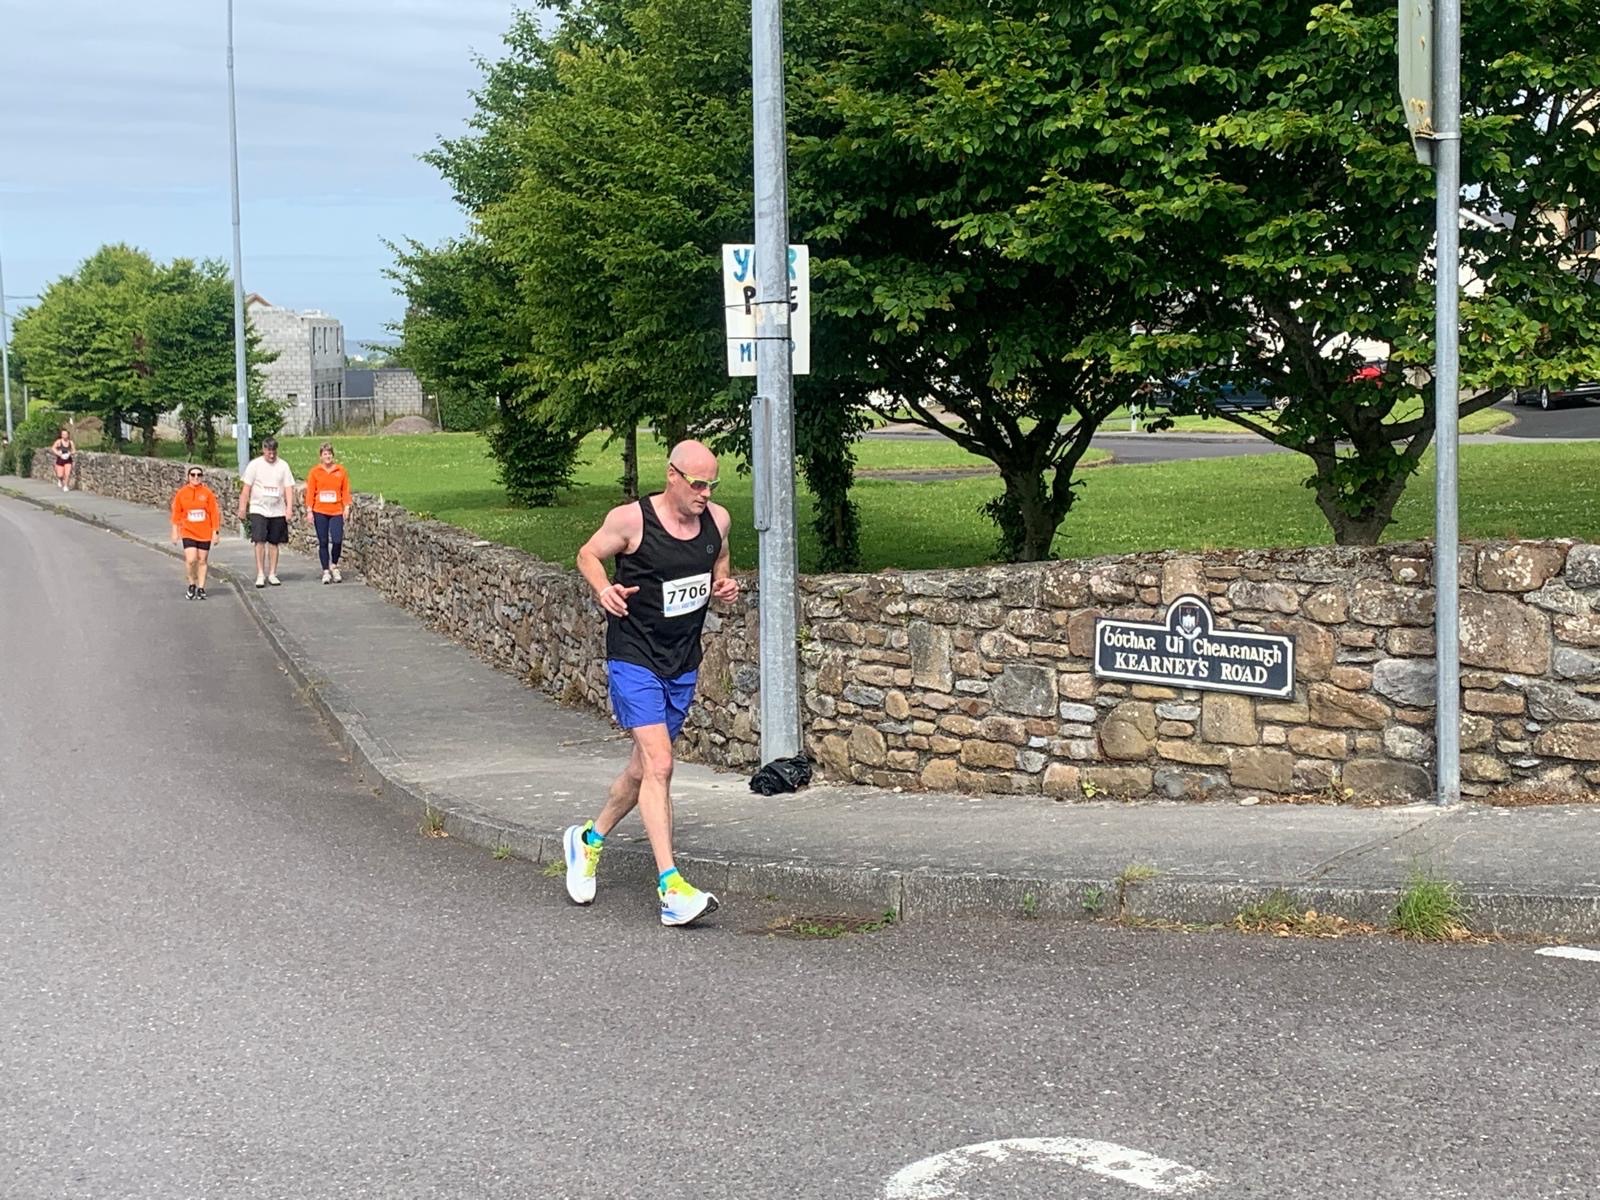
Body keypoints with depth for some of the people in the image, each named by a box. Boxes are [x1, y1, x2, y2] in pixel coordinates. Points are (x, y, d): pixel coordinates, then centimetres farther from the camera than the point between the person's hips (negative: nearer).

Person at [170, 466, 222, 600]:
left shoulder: (207, 493, -1)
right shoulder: (181, 493, 0)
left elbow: (214, 512, 1)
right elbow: (176, 513, 5)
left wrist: (215, 531, -1)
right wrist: (175, 531, 2)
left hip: (204, 533, 1)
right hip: (188, 532, -1)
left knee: (202, 561, 6)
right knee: (191, 560, -13)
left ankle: (201, 588, 16)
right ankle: (192, 585, 9)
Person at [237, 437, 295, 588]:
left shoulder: (283, 466, 3)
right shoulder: (255, 465, 0)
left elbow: (289, 489, 1)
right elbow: (246, 488, 2)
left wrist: (289, 509, -8)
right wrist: (242, 508, -2)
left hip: (278, 511, 2)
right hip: (259, 509, -2)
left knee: (274, 543, 7)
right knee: (260, 541, -11)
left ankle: (272, 574, 16)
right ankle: (260, 574, -8)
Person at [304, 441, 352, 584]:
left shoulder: (340, 471, 5)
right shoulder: (314, 472, 2)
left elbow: (345, 490, 7)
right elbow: (310, 492, 1)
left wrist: (346, 507, 0)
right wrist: (309, 511, -3)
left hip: (336, 511, 0)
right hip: (320, 512, 0)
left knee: (337, 540, -10)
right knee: (323, 542, 3)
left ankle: (334, 566, 15)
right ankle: (326, 571, 12)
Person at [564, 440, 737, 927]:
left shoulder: (717, 520, 0)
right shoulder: (631, 520, -14)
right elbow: (588, 554, 1)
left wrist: (724, 586, -2)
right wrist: (604, 590, -18)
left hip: (683, 663, 6)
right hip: (634, 659, -6)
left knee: (645, 766, 16)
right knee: (659, 765, -16)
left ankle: (590, 838, 41)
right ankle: (670, 887, -15)